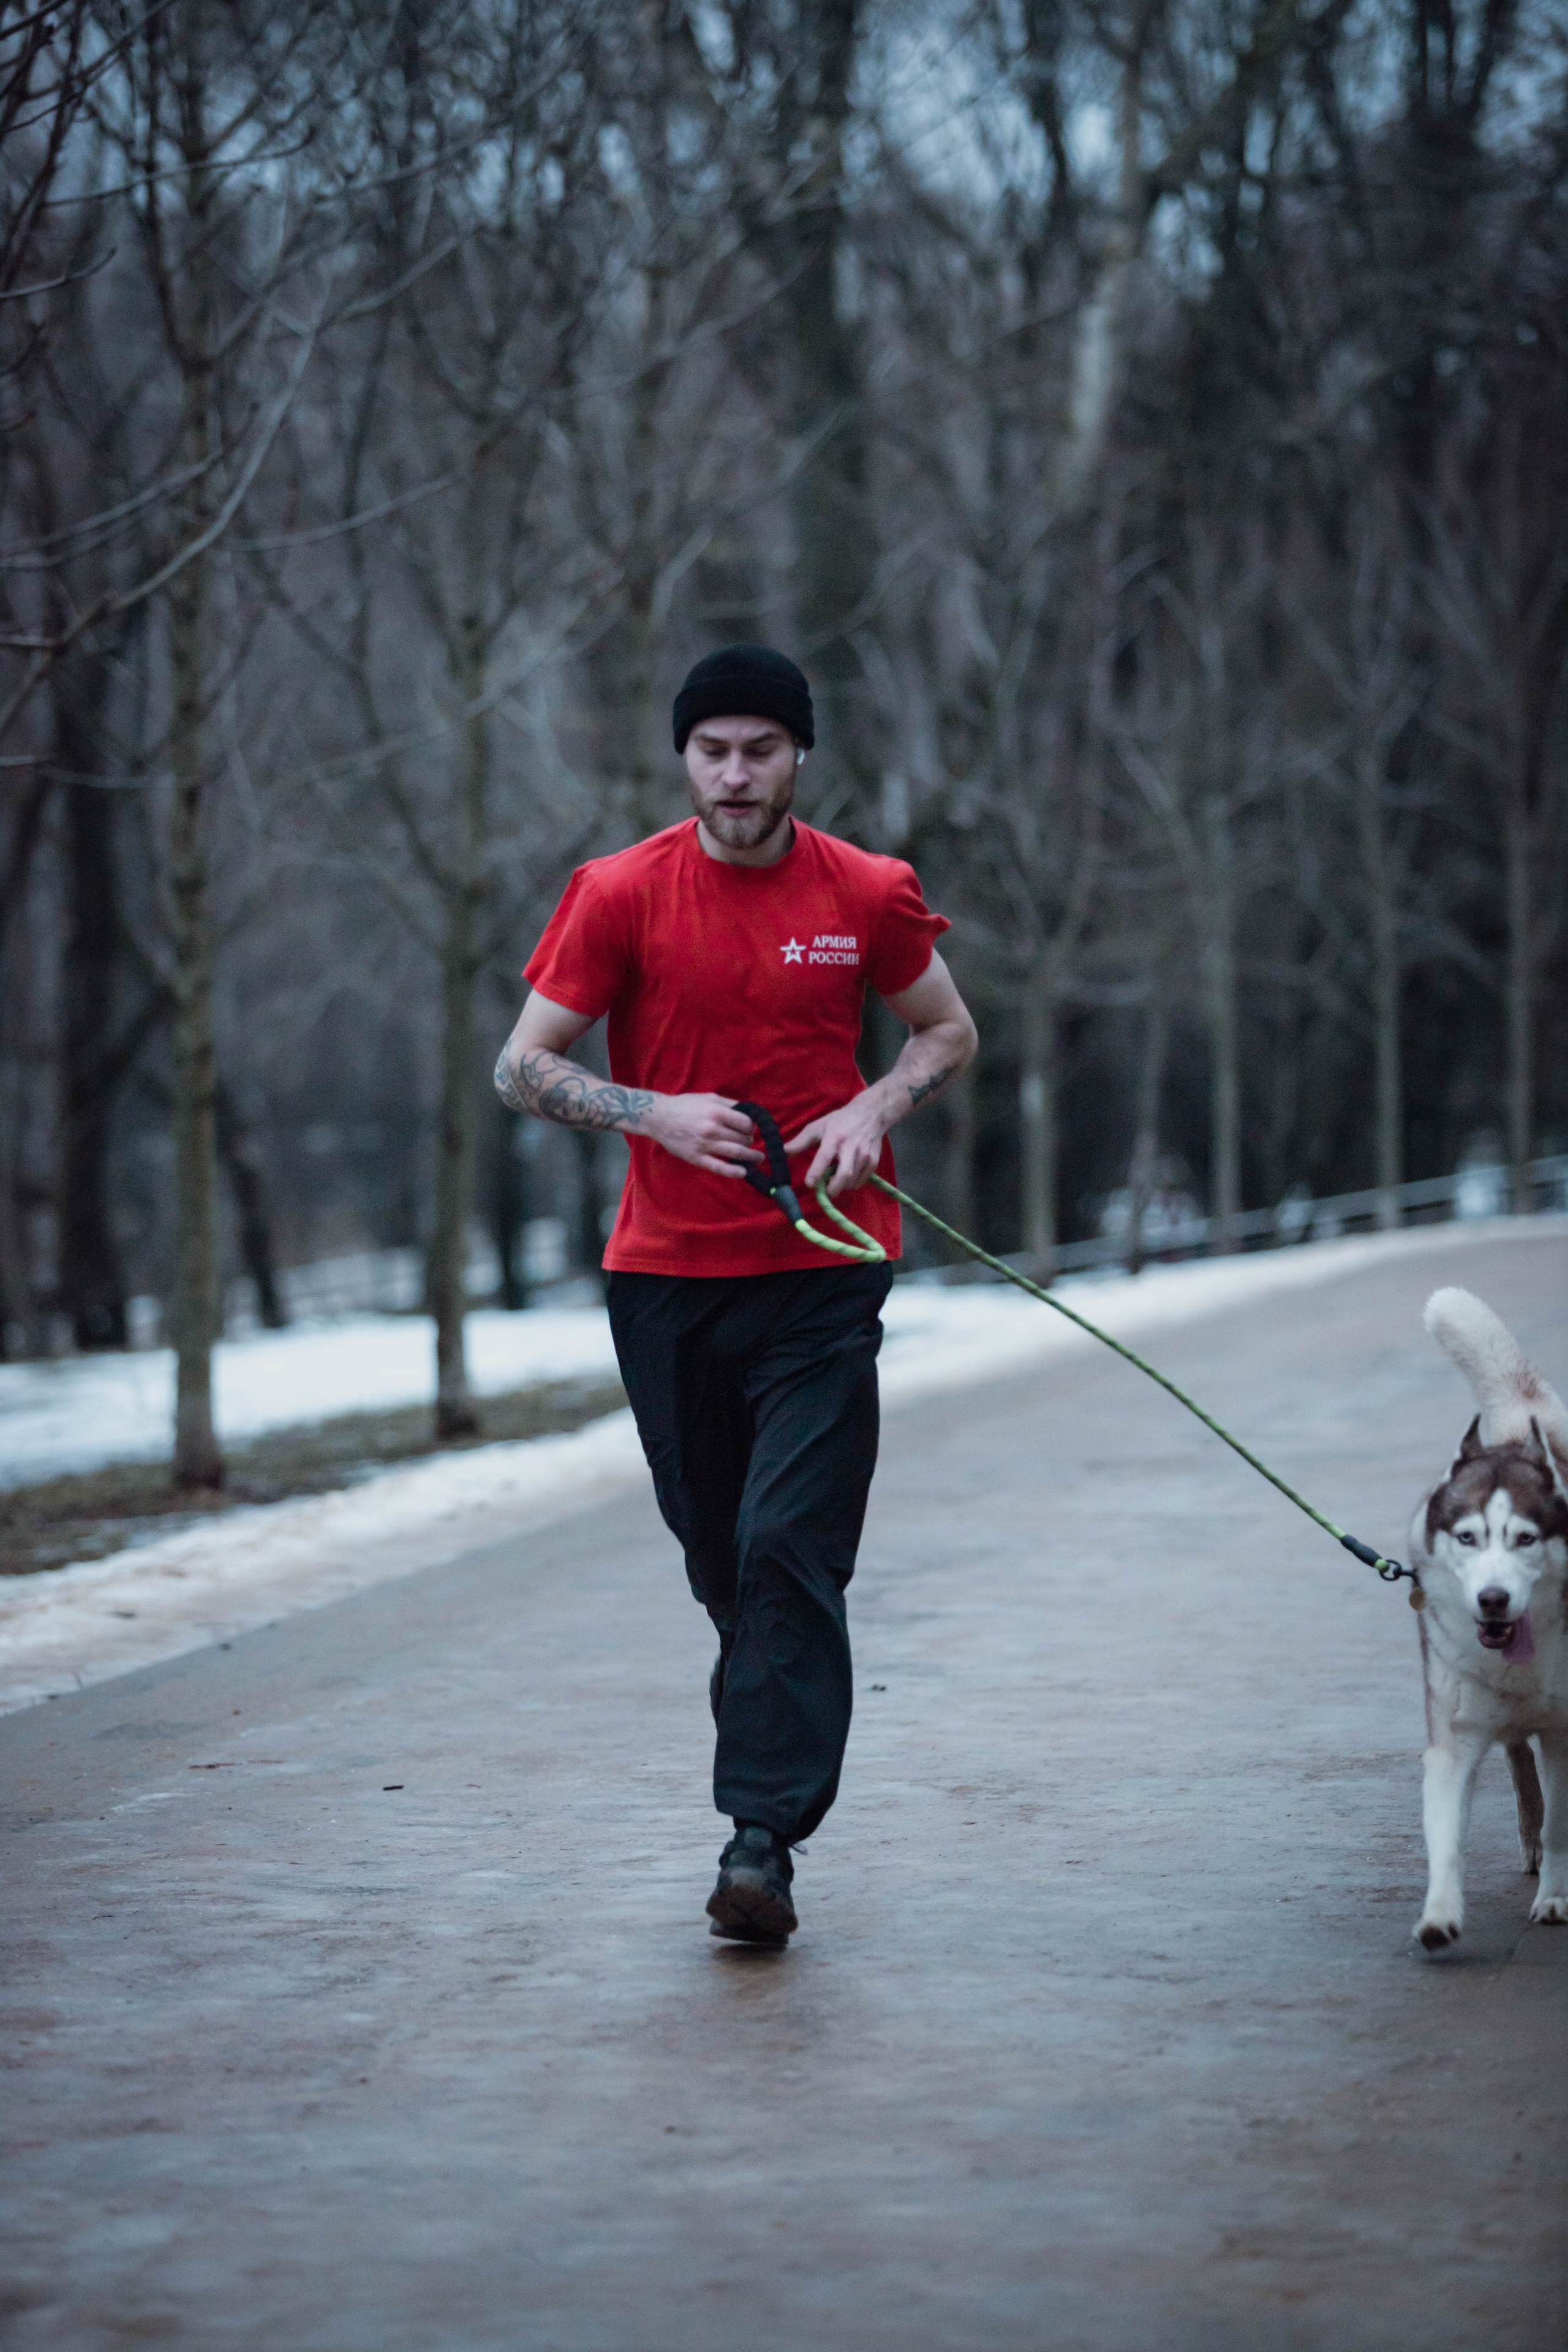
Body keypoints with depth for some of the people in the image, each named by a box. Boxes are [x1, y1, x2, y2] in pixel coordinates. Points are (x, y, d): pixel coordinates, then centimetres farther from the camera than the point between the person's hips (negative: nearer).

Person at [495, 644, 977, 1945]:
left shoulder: (868, 895, 1)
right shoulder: (621, 894, -1)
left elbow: (949, 1030, 16)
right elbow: (524, 1066, 1)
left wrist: (875, 1109, -5)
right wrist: (656, 1112, -16)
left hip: (822, 1270, -1)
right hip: (665, 1276, 1)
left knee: (792, 1547, -12)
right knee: (715, 1553, 10)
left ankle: (764, 1838, -14)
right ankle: (781, 1744, 34)